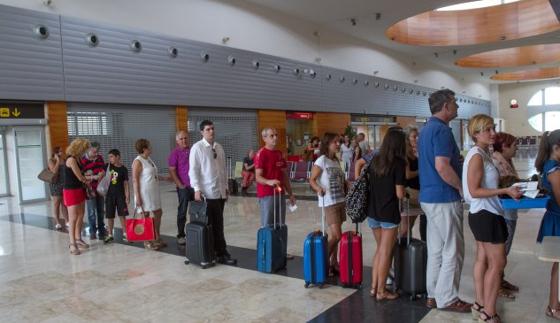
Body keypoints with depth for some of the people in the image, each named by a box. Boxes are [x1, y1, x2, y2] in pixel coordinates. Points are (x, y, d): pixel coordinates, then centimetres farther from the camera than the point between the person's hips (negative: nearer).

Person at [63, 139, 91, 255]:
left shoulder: (76, 159, 11)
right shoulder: (71, 159, -17)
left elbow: (80, 177, 8)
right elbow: (80, 178, -15)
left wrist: (86, 180, -7)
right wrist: (91, 178, 1)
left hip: (79, 190, 9)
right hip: (71, 191, -9)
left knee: (80, 216, 13)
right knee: (73, 218, -4)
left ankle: (78, 239, 25)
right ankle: (72, 244, 3)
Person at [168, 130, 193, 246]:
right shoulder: (175, 153, -4)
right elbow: (172, 171, -7)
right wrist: (180, 185, -12)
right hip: (183, 187, -4)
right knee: (182, 212, 3)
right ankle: (181, 235, 13)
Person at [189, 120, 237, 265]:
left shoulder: (219, 147, 12)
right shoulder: (197, 148, -6)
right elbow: (193, 170, -9)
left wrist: (226, 187, 15)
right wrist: (197, 189, -16)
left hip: (220, 191, 6)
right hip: (207, 193, -6)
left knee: (217, 224, 10)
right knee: (215, 225, -1)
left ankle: (212, 252, 20)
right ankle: (222, 253, 7)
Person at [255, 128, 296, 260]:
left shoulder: (279, 154, 13)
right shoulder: (261, 154, -10)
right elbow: (258, 177, -17)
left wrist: (290, 193, 17)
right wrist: (269, 182, -36)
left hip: (280, 193, 7)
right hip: (266, 195, -7)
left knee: (280, 224, 12)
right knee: (267, 225, -2)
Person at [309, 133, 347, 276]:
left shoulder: (336, 161, 13)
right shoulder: (321, 160, -10)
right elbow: (312, 180, -13)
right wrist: (319, 189, -30)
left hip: (340, 201, 7)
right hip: (329, 203, -7)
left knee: (334, 235, 11)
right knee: (337, 235, -9)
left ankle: (333, 263, 20)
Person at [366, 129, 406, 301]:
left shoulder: (375, 160, 5)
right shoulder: (399, 163, -12)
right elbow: (400, 194, -13)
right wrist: (405, 192, 7)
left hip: (373, 211, 6)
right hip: (389, 213, -6)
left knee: (380, 249, 19)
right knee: (386, 252, 6)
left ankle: (374, 287, 22)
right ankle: (381, 291, 15)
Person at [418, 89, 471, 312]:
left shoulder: (426, 129, 15)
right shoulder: (442, 130, -16)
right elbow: (442, 167, -26)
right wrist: (462, 188, -12)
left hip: (429, 197, 10)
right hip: (445, 198, -10)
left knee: (435, 249, 14)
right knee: (453, 250, 1)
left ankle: (434, 295, 22)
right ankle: (447, 298, 9)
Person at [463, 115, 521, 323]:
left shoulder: (483, 154, 12)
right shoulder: (477, 156, -18)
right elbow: (474, 191, -22)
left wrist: (507, 190, 8)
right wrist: (505, 191, -21)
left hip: (483, 214, 10)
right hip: (487, 214, -10)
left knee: (483, 259, 14)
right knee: (497, 263, -3)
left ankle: (480, 306, 23)